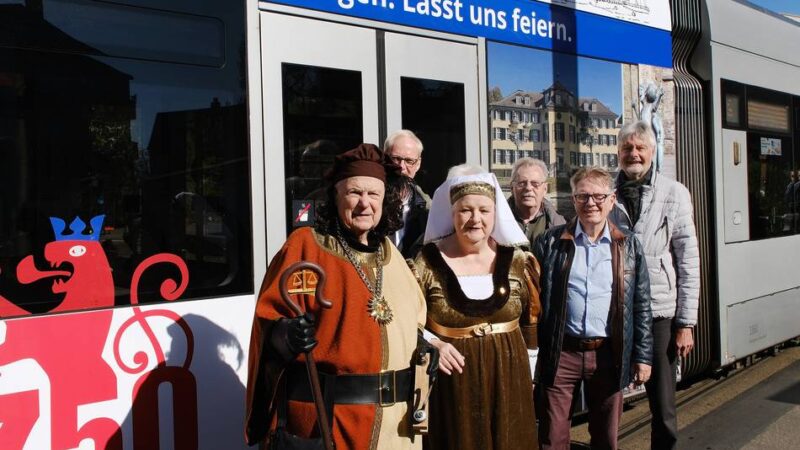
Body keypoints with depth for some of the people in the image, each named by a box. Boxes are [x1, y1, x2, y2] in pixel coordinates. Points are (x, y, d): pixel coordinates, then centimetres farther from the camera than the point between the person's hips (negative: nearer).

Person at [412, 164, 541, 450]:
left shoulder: (516, 260, 0)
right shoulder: (427, 262, -8)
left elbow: (531, 322, 10)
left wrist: (530, 373, 12)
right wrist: (430, 343, -18)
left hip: (508, 379, 3)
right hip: (452, 383, -2)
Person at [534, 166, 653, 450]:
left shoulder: (629, 245, 5)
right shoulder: (550, 243, 0)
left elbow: (641, 306, 7)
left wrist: (643, 356, 4)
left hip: (610, 354, 1)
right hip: (561, 353, -1)